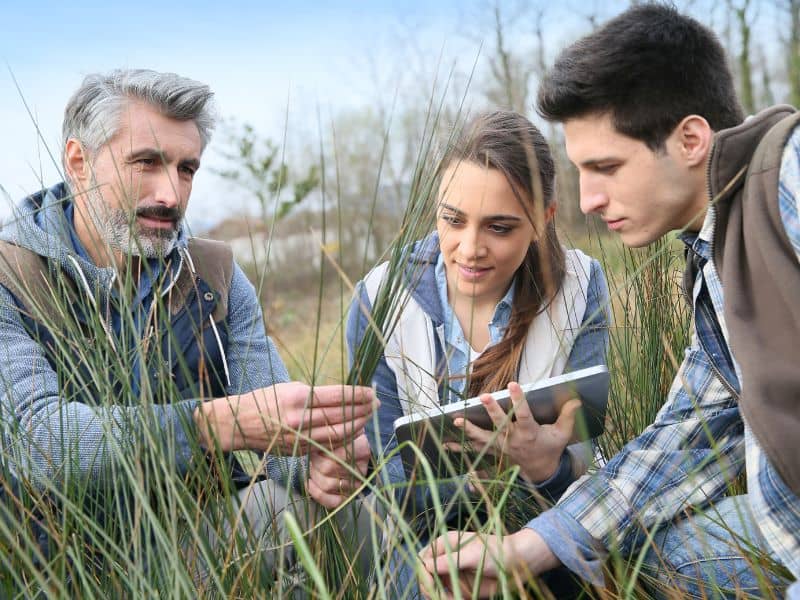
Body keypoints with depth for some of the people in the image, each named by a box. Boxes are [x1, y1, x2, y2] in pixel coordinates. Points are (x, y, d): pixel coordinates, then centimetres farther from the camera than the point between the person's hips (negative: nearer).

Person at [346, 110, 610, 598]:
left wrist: (546, 467, -35)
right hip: (426, 530, -1)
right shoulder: (382, 300, -10)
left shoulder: (580, 289, -8)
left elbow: (583, 454, -10)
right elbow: (388, 468, -8)